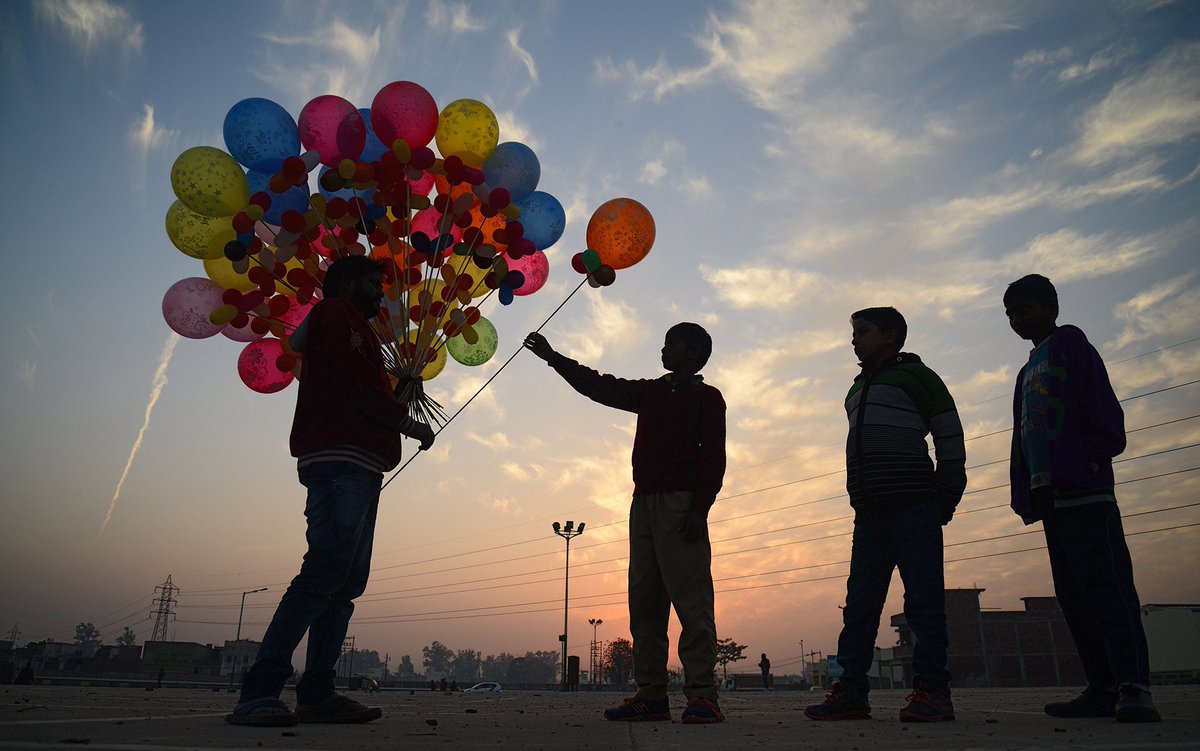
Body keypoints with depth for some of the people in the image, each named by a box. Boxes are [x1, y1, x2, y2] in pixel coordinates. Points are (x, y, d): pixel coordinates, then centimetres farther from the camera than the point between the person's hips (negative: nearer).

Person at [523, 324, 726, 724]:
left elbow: (713, 456, -4)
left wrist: (699, 508, -16)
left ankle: (702, 695, -13)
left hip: (680, 504, -7)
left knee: (690, 597, -13)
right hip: (644, 503, 7)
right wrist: (553, 357, 30)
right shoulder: (650, 393, 24)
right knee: (644, 601, 2)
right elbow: (599, 386, 28)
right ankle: (651, 697, 4)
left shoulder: (706, 397, 6)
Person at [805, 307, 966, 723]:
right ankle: (851, 693, 6)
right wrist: (861, 501, 15)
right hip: (870, 513, 7)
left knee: (924, 599, -6)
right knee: (860, 603, 4)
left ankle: (931, 690, -1)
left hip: (912, 507, -7)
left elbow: (950, 440, -1)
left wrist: (945, 502, -5)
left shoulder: (917, 376, 4)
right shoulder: (857, 389, 25)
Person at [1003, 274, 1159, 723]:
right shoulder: (1028, 372, 28)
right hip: (1052, 494, 9)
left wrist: (1095, 452, -18)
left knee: (1104, 580, -16)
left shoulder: (1068, 343, 6)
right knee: (1072, 591, 5)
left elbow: (1098, 400, -9)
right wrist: (1026, 493, 14)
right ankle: (1104, 687, 7)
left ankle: (1134, 686, -18)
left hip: (1084, 486, -9)